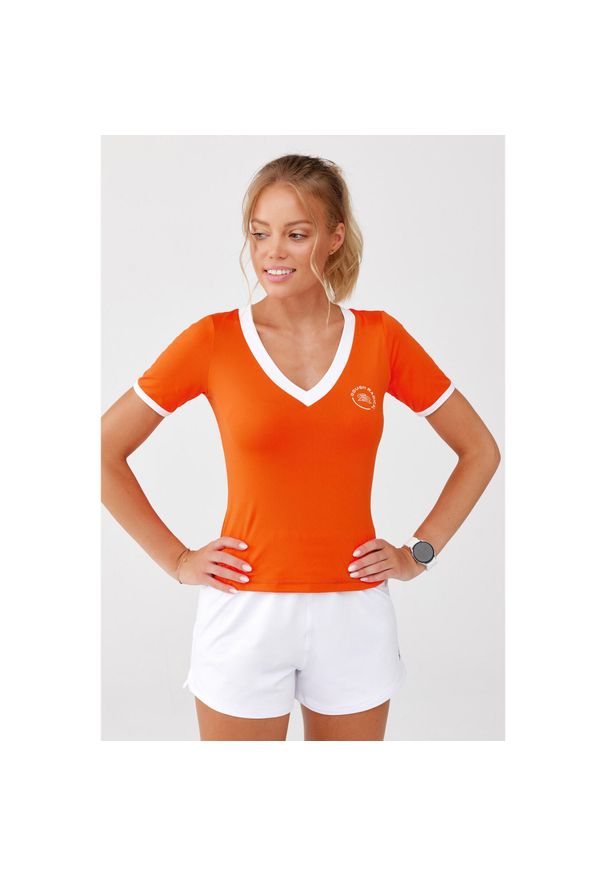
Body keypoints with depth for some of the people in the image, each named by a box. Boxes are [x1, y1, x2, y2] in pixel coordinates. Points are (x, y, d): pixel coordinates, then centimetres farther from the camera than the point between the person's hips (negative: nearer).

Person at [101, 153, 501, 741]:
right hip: (246, 612, -1)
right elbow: (104, 452, 1)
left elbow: (480, 451, 9)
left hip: (354, 615, 2)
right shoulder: (213, 340, -5)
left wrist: (420, 552, 2)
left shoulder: (380, 337, -1)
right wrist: (176, 560, -3)